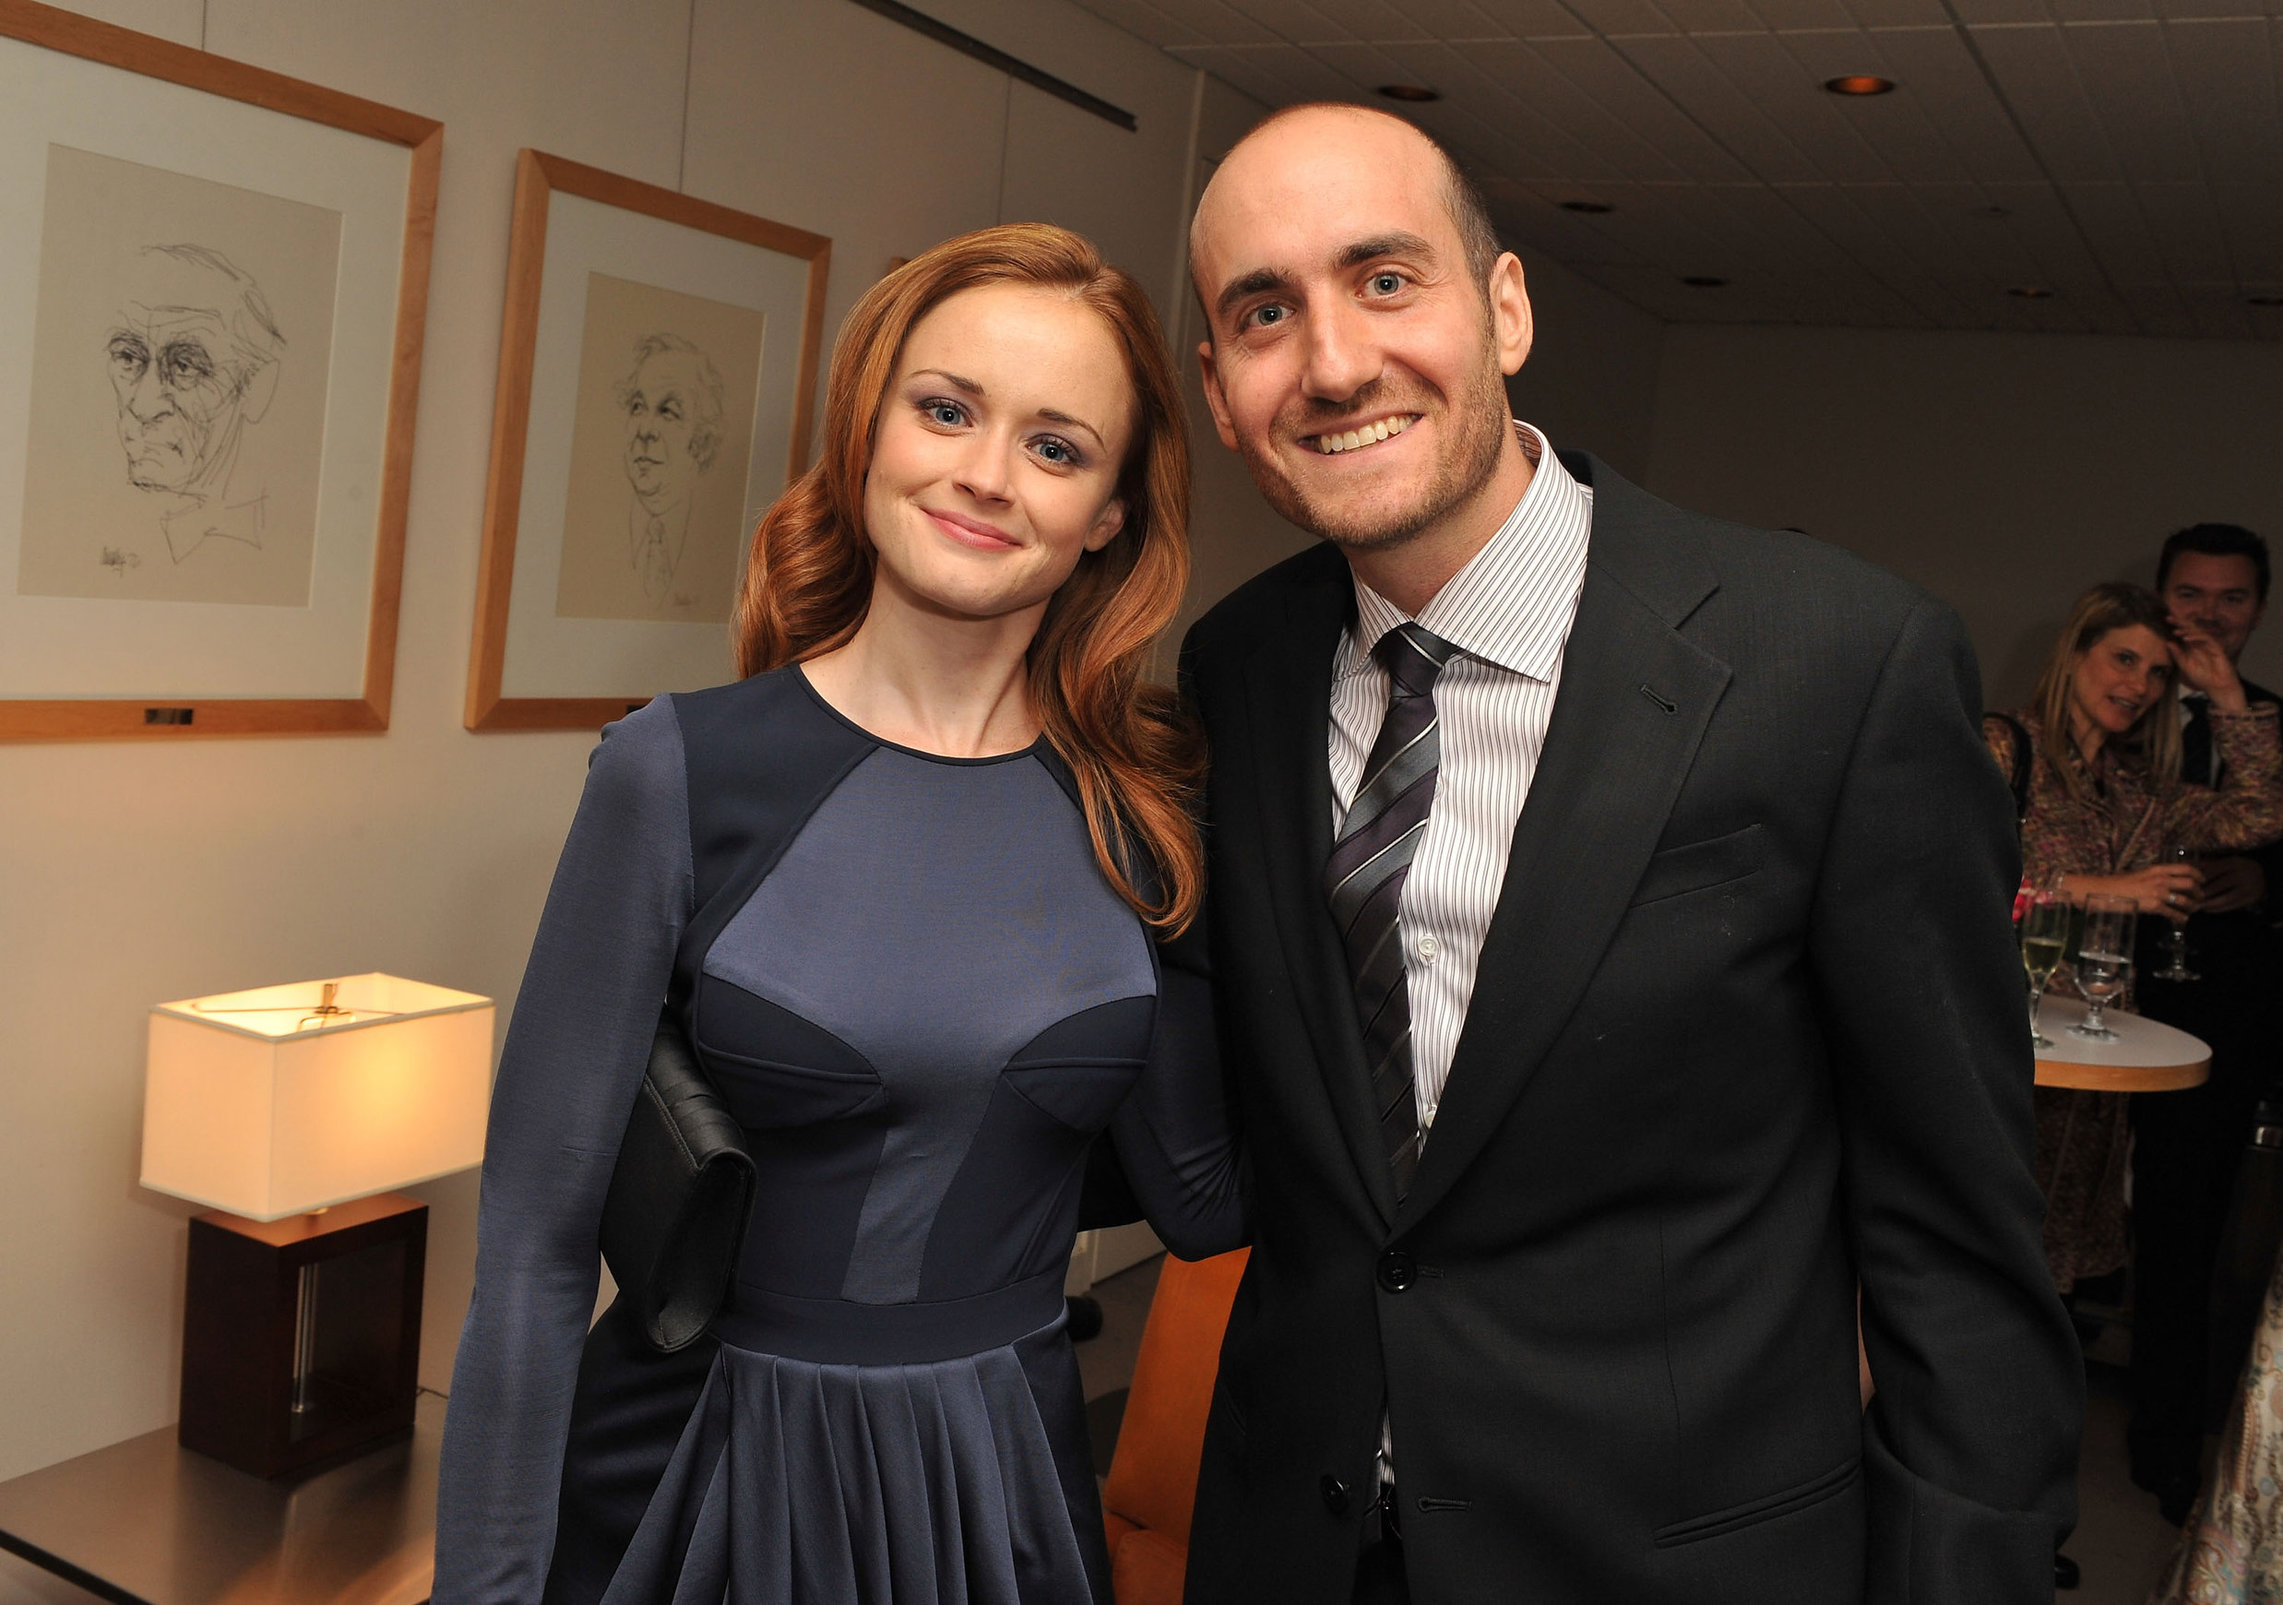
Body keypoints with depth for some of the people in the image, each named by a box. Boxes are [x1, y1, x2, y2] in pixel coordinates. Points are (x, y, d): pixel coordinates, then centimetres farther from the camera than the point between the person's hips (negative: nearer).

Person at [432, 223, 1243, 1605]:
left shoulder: (1145, 805, -5)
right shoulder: (682, 770, -13)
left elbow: (1203, 1199, -1)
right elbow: (538, 1241, -11)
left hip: (1005, 1491, 3)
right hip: (701, 1485, -2)